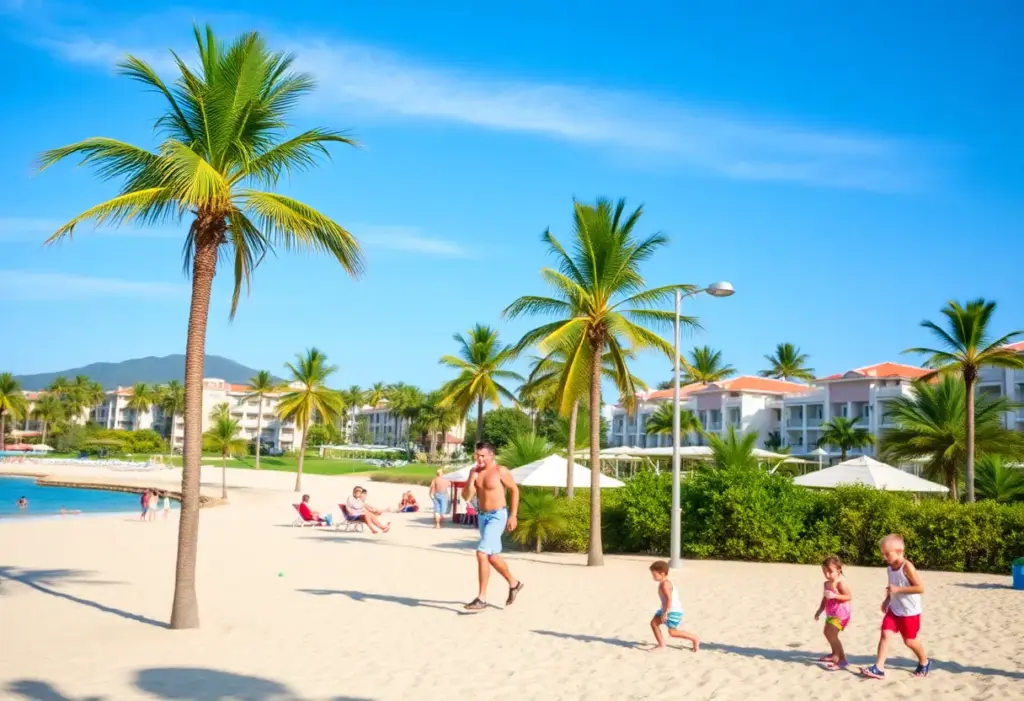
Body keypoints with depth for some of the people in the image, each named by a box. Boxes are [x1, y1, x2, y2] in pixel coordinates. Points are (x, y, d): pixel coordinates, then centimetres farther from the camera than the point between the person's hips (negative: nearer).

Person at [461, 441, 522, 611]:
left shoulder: (500, 471, -13)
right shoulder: (475, 472, 4)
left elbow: (514, 490, -5)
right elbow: (467, 497, 1)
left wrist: (513, 515, -9)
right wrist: (471, 478, -14)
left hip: (498, 516, -7)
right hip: (483, 516, 7)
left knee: (482, 553, -18)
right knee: (492, 557, 17)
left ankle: (482, 598, -13)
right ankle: (514, 584, 41)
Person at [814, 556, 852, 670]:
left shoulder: (841, 582, -20)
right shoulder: (827, 583, 7)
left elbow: (849, 597, -24)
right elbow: (825, 599, 17)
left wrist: (835, 595, -34)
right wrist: (820, 610, 15)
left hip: (841, 613, -10)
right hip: (832, 613, 10)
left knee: (832, 635, -16)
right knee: (828, 633, 24)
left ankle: (842, 660, -12)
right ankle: (835, 655, 45)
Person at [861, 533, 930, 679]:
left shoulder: (907, 567, -22)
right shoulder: (890, 567, 2)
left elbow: (920, 588, -25)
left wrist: (898, 589, -29)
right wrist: (887, 599, 4)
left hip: (910, 611, -6)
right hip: (894, 609, 7)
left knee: (909, 641, 8)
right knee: (885, 634, -7)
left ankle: (924, 663, 36)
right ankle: (879, 668, -11)